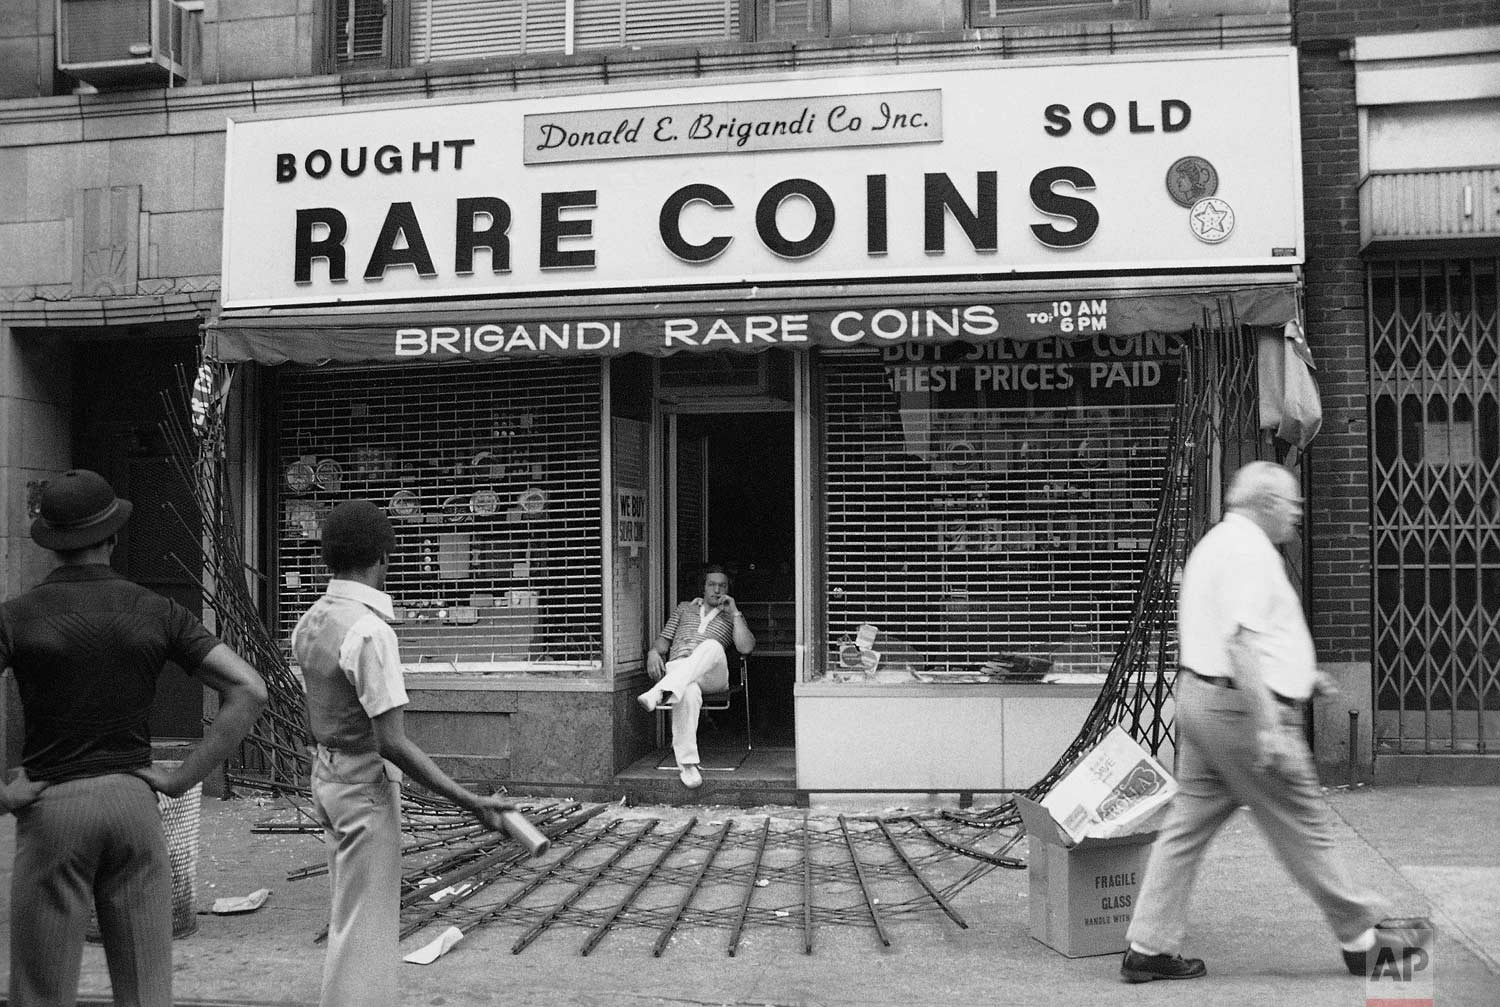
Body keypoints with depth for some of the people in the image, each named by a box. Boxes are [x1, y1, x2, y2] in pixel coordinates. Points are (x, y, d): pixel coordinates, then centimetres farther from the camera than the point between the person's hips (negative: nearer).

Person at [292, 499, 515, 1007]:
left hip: (325, 773, 9)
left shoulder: (310, 622, 2)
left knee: (350, 917, 21)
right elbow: (392, 742, -26)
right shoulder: (370, 630, -24)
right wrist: (470, 802, -25)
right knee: (364, 924, 1)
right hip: (366, 782, -9)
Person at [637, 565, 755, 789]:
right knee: (689, 692, -40)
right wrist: (654, 652, 0)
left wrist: (735, 612, 5)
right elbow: (663, 640, 23)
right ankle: (687, 763, -43)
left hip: (712, 676, 0)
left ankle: (659, 693, -53)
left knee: (712, 646, -38)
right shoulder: (684, 609, 30)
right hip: (675, 668, 0)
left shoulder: (732, 617, 25)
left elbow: (746, 647, 5)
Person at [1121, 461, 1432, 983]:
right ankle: (1362, 935, 19)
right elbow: (1242, 643, -24)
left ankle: (1148, 948, 10)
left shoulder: (1216, 543, 18)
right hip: (1240, 706, -10)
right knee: (1303, 826, 4)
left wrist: (1295, 674, 28)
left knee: (1187, 825, 9)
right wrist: (1267, 725, -26)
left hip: (1200, 698, 10)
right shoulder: (1250, 550, -14)